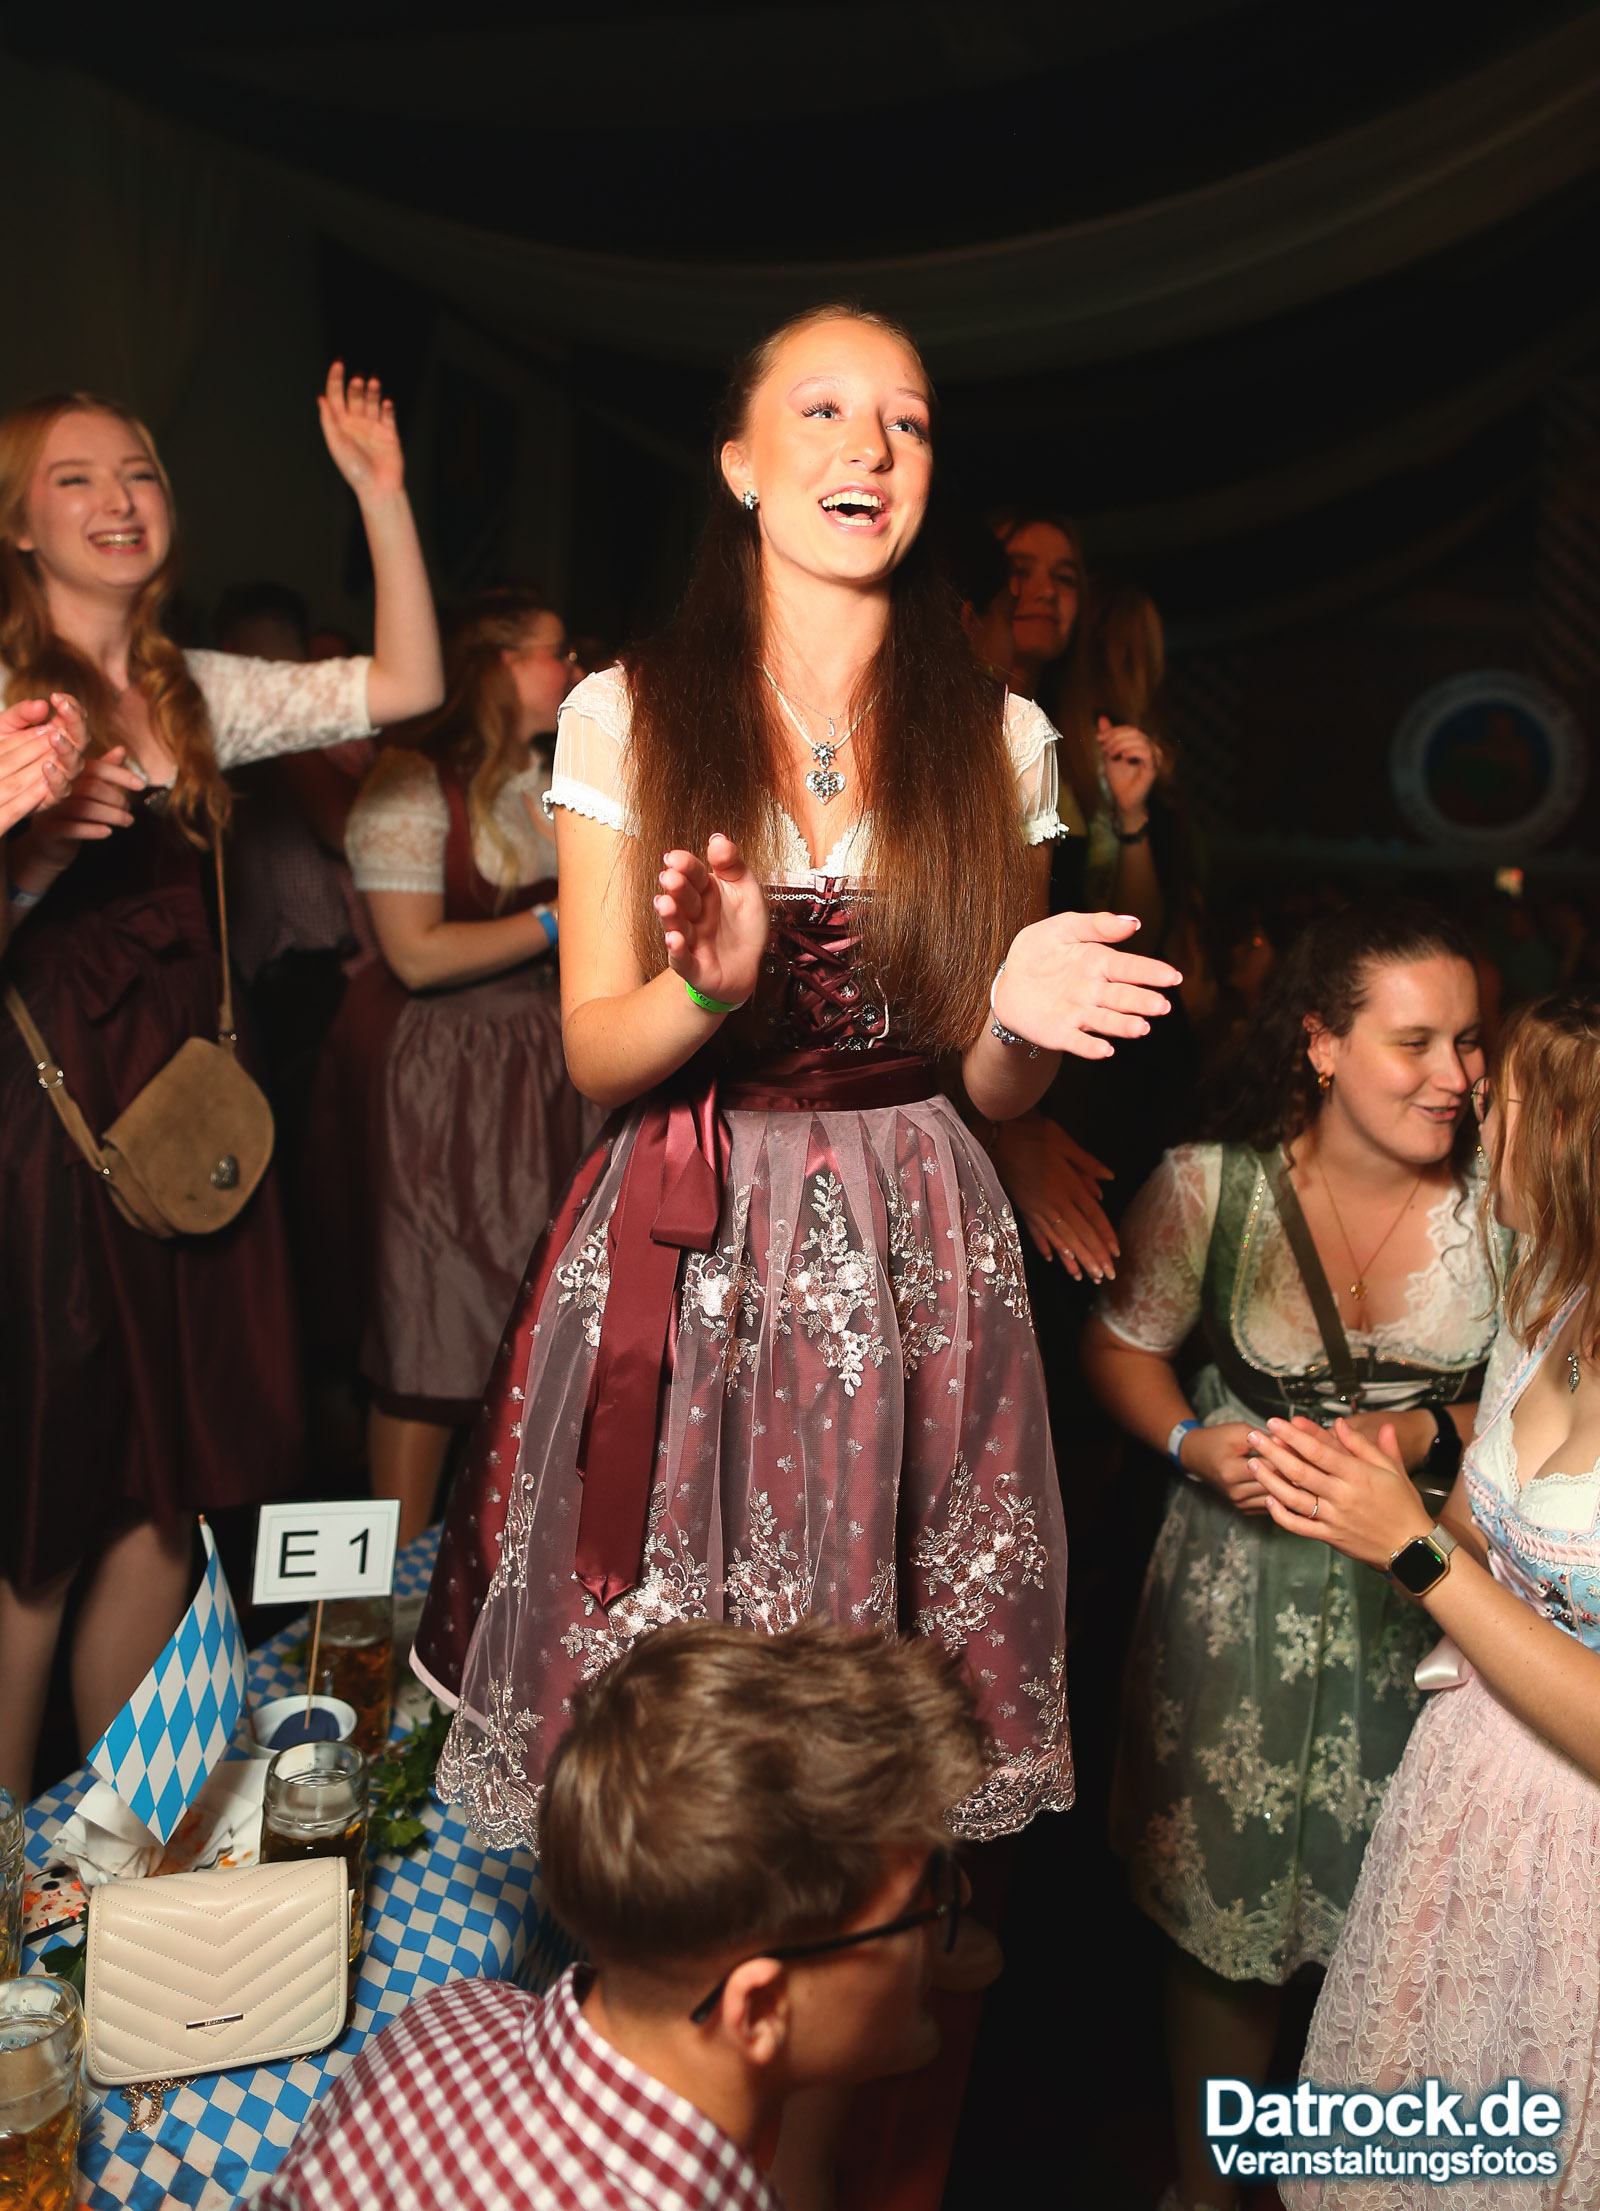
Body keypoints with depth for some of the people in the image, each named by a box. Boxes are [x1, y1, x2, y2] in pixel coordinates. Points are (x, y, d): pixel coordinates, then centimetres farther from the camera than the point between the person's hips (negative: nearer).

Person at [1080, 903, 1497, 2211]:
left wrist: (1427, 1437, -16)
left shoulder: (1498, 1194, -11)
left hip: (1431, 1591, 1)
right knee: (1227, 1924, 13)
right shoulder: (1211, 1186, -13)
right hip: (1248, 1589, -1)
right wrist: (1195, 1445, -16)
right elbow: (1123, 1346, 2)